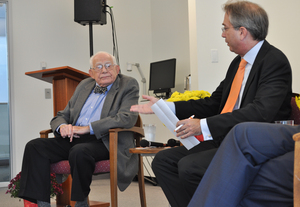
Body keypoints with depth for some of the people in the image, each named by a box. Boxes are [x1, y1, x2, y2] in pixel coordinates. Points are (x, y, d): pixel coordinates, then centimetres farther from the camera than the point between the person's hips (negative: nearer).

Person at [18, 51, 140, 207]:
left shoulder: (129, 85, 3)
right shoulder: (84, 85, 21)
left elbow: (127, 118, -14)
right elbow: (62, 116, 22)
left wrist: (88, 128, -19)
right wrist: (62, 126, -5)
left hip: (104, 141, -6)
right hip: (74, 139, 6)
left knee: (80, 151, -37)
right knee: (34, 146, -15)